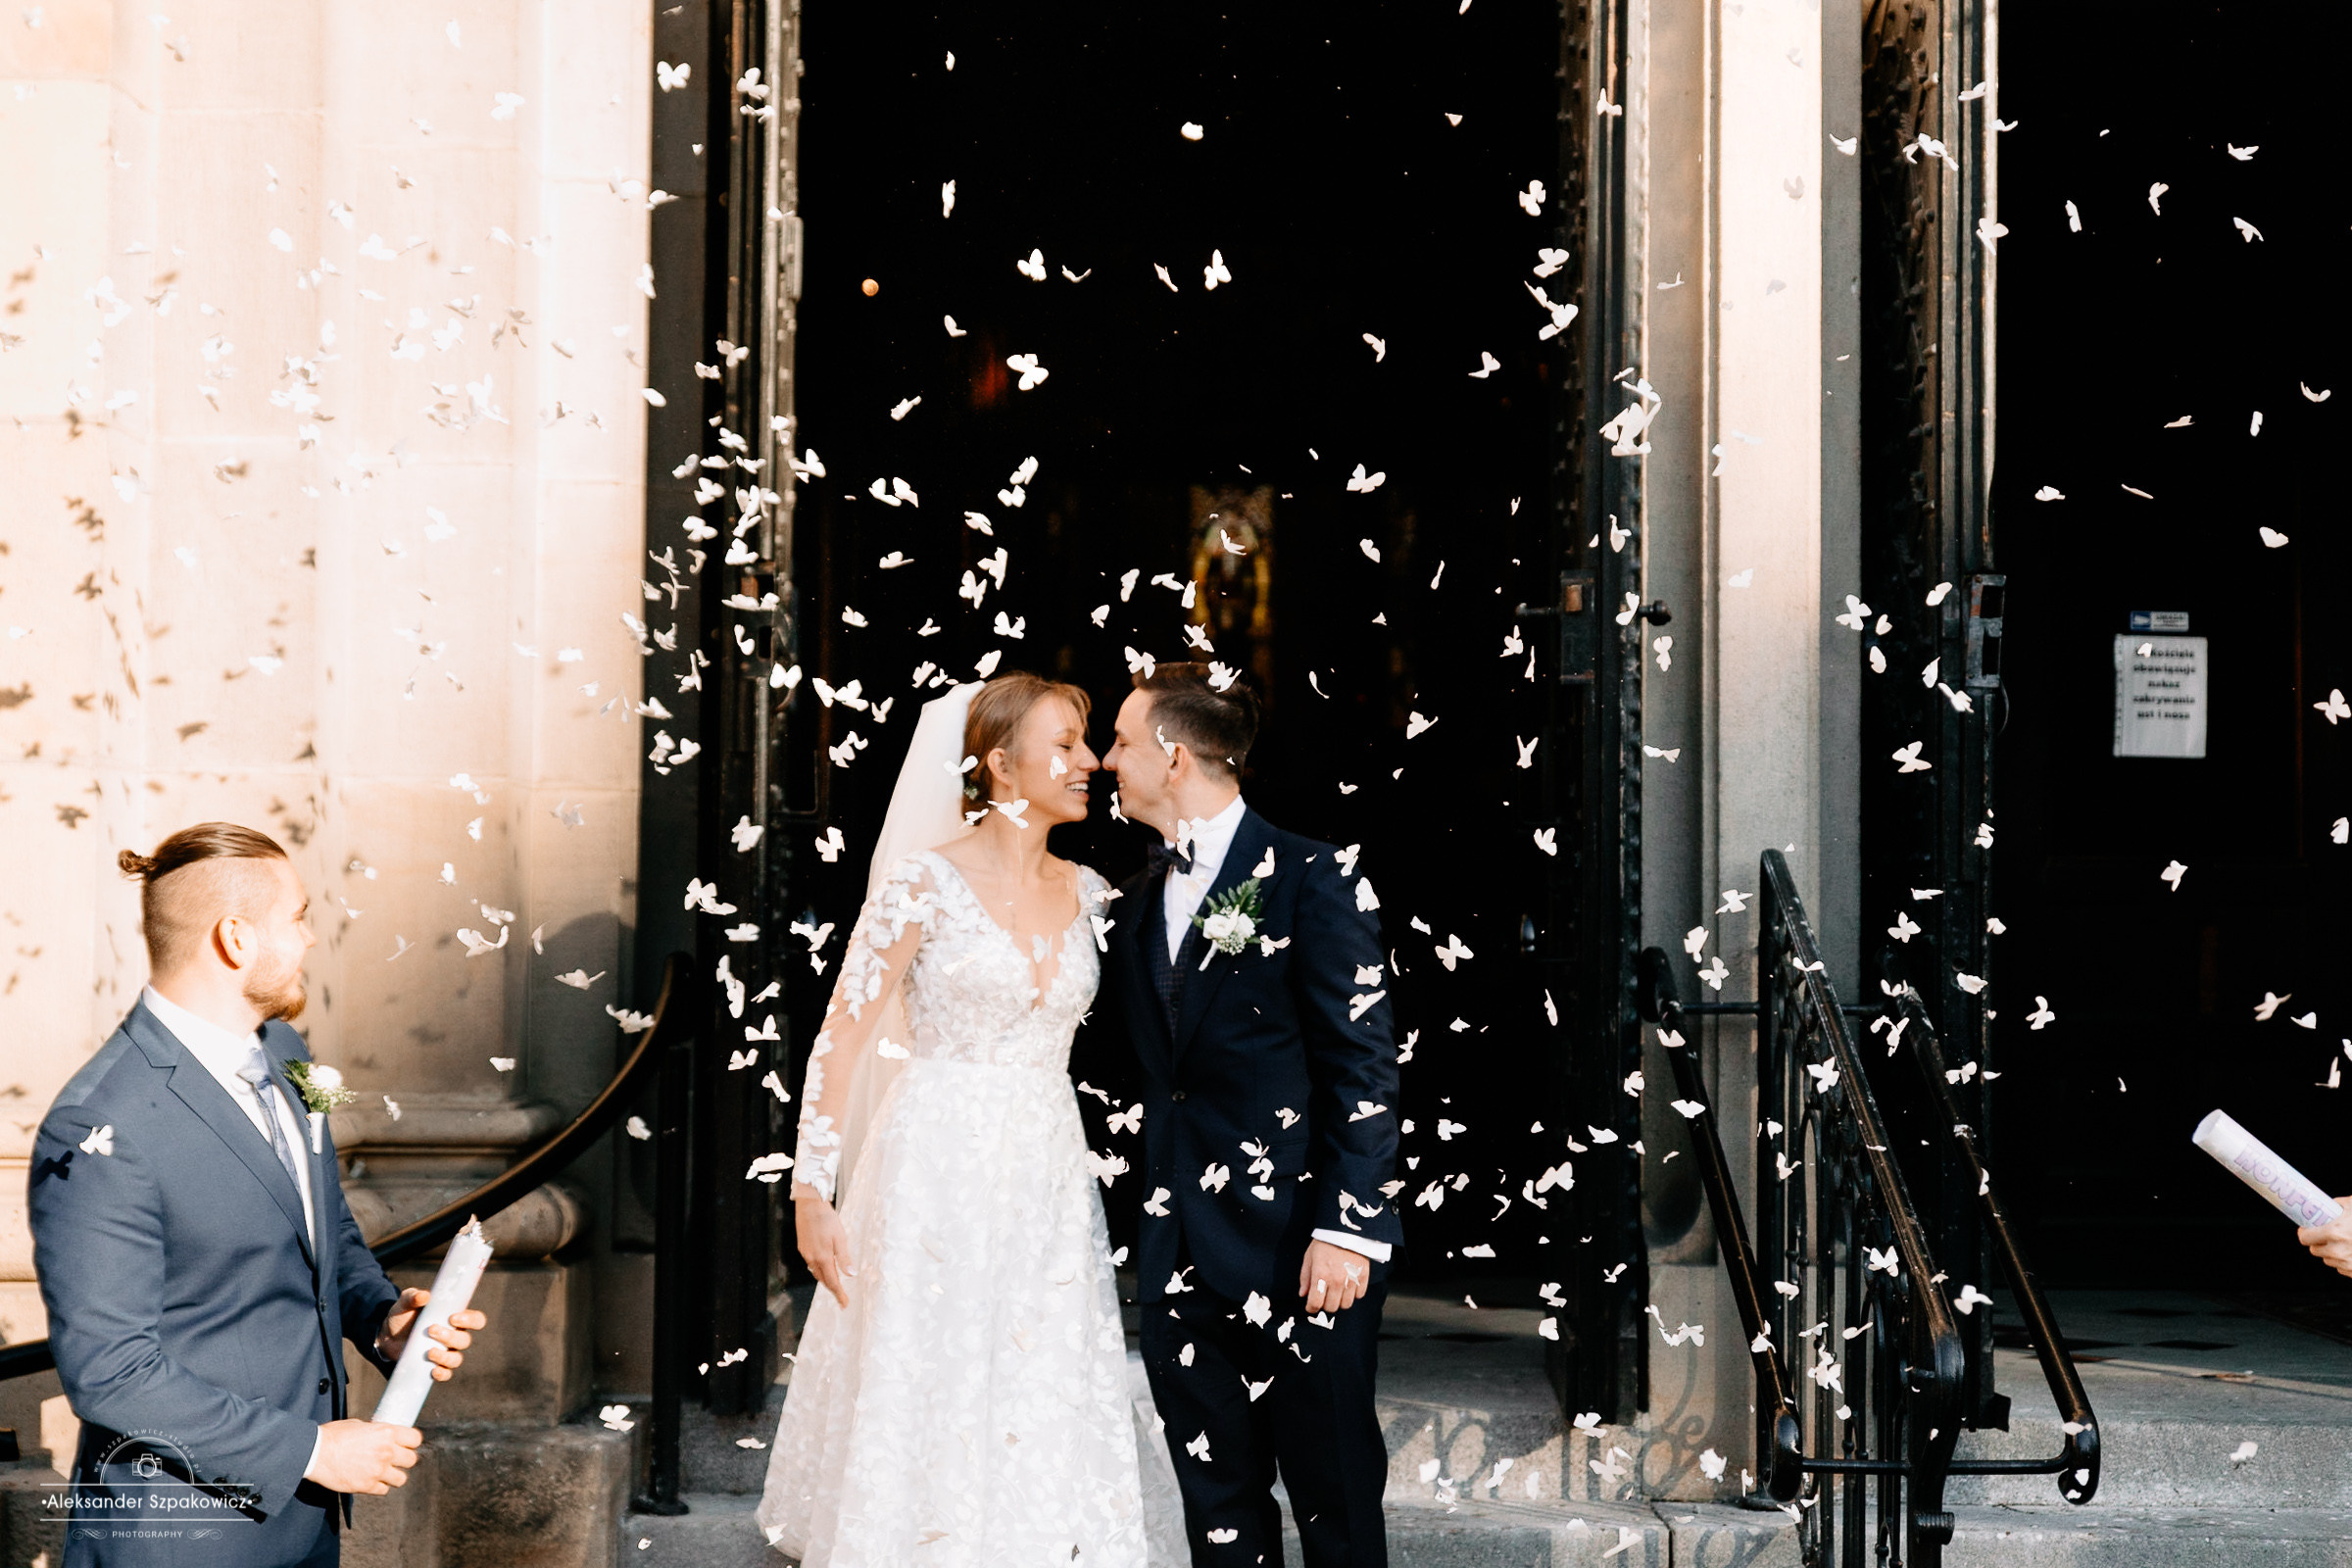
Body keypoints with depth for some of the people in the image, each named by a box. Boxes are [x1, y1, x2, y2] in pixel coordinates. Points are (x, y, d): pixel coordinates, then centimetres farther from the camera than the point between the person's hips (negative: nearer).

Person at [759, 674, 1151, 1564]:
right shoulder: (925, 882, -7)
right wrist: (812, 1191, -13)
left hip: (1050, 1185, 5)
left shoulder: (1088, 896, 9)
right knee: (926, 1409, -1)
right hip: (938, 1182, -5)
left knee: (1048, 1423, 4)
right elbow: (841, 1040, -8)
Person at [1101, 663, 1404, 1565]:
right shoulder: (1138, 901, 15)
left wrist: (1347, 1228, -15)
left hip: (1297, 1250, -6)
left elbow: (1363, 1067, -9)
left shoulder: (1310, 879, -5)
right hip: (1183, 1254, 6)